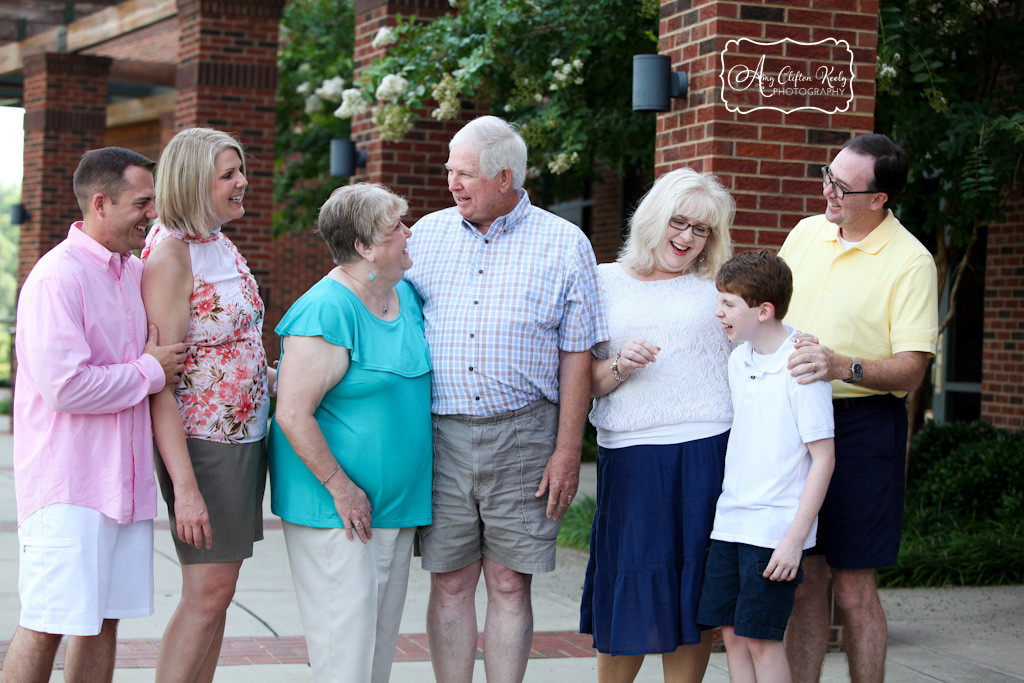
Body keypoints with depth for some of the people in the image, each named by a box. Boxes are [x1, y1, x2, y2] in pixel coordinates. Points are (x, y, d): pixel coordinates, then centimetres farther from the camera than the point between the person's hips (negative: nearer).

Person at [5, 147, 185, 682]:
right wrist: (149, 372, -12)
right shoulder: (57, 277, -14)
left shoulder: (135, 273, 13)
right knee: (44, 626, -5)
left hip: (124, 479, 8)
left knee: (104, 619, 11)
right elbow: (64, 387, -22)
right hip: (66, 482, -8)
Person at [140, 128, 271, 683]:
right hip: (203, 444, -9)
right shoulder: (170, 254, -16)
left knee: (216, 592, 11)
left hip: (244, 436, 9)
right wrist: (185, 486, -25)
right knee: (207, 594, -6)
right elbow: (158, 380, -21)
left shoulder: (222, 246, 11)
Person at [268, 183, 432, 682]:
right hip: (335, 509, -8)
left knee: (381, 635, 14)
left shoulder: (406, 296, 8)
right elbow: (293, 415, -21)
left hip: (397, 505, 9)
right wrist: (341, 488, -19)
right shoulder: (328, 310, -18)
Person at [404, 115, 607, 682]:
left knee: (509, 584, 3)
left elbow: (577, 355, 1)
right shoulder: (427, 234, 9)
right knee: (449, 582, 5)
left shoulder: (565, 245, 1)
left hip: (521, 436, -2)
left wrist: (568, 450, -4)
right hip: (439, 433, 2)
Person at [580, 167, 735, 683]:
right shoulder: (605, 282, 11)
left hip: (707, 451, 1)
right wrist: (620, 366, -11)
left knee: (691, 594, 3)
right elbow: (585, 383, 9)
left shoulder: (721, 287, 13)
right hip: (629, 457, 0)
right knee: (627, 596, 1)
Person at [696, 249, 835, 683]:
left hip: (776, 529, -7)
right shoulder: (738, 360, 9)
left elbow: (824, 457, -13)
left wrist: (795, 537, -15)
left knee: (761, 637, -5)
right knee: (731, 632, 7)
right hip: (729, 523, 7)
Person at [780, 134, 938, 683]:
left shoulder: (911, 262, -9)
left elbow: (910, 370, -14)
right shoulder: (806, 233, 9)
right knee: (804, 581, 8)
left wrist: (842, 366, -29)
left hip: (861, 427, -5)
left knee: (853, 590, -1)